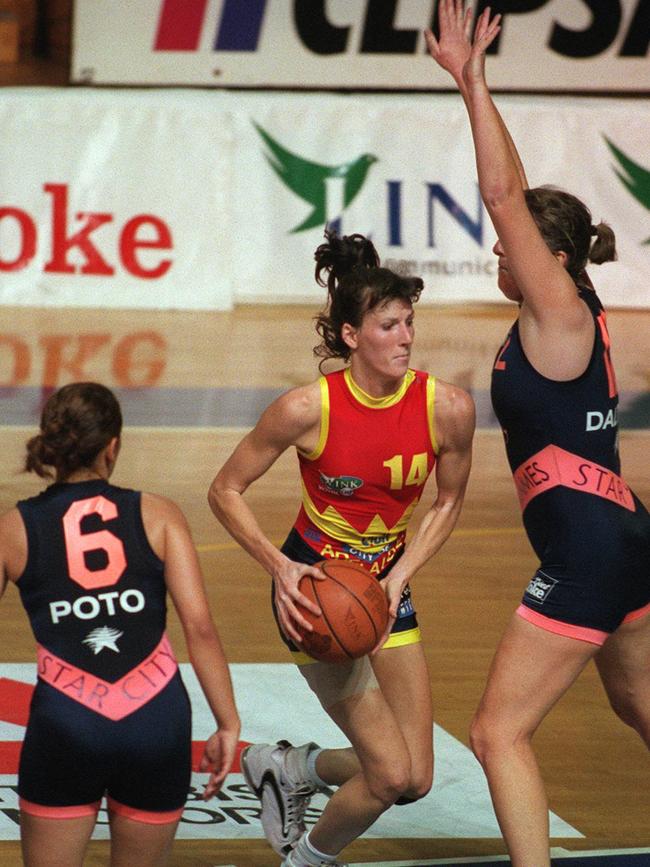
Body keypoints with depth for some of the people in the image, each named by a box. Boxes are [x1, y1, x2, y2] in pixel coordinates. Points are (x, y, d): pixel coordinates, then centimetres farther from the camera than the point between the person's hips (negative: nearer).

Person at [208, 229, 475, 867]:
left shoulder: (447, 407, -13)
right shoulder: (308, 409, -22)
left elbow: (446, 504, 4)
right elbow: (225, 492, -10)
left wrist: (398, 578, -9)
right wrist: (282, 568, -21)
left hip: (388, 584, 5)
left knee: (415, 779, 1)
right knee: (391, 774, -12)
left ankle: (289, 767, 28)